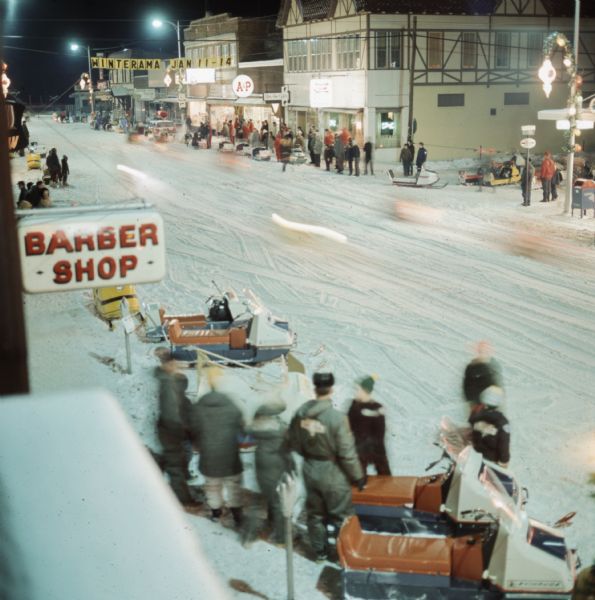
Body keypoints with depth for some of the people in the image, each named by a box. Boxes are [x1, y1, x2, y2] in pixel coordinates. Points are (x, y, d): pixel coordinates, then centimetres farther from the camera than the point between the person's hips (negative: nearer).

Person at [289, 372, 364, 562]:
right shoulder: (337, 418, -26)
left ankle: (320, 550, 33)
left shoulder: (300, 413, -9)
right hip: (333, 473, -5)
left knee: (315, 513, 21)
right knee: (341, 515, 12)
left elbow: (295, 444, 3)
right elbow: (347, 453, -21)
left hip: (310, 470, 5)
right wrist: (358, 477, -8)